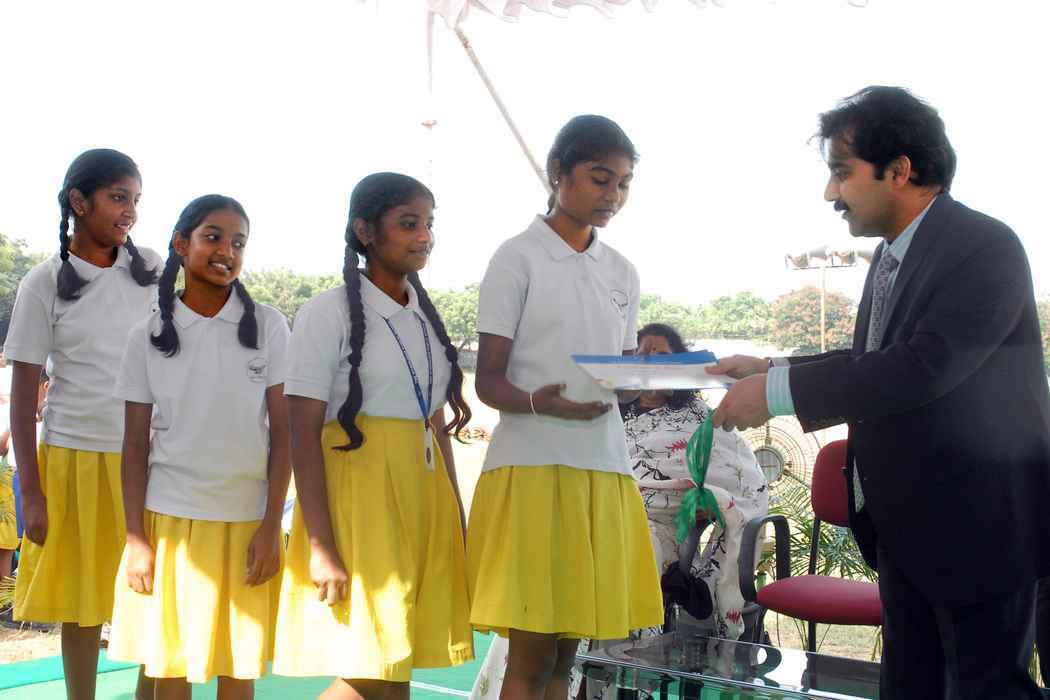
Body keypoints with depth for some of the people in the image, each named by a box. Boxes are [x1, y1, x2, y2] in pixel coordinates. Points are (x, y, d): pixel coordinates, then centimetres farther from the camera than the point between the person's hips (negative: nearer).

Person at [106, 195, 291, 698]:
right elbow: (135, 443, 4)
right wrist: (135, 537, -3)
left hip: (247, 520, 0)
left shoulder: (268, 326, 2)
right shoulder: (148, 336, 3)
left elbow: (281, 431, 1)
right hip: (169, 519, 0)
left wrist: (272, 525, -4)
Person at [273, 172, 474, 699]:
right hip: (359, 492, -6)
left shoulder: (425, 316, 14)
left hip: (424, 492, 6)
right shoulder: (328, 312, -6)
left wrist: (456, 523, 14)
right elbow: (303, 437, -11)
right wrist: (320, 549, -17)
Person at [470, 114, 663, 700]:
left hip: (604, 467, 5)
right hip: (533, 465, -5)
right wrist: (541, 403, -26)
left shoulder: (623, 273, 16)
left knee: (565, 653, 7)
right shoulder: (519, 258, -2)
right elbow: (489, 380, -5)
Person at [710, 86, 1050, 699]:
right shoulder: (893, 256, 9)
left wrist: (778, 392, -25)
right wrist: (769, 369, 6)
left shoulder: (986, 247, -18)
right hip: (906, 527, 9)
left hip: (976, 527, -9)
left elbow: (924, 367, -29)